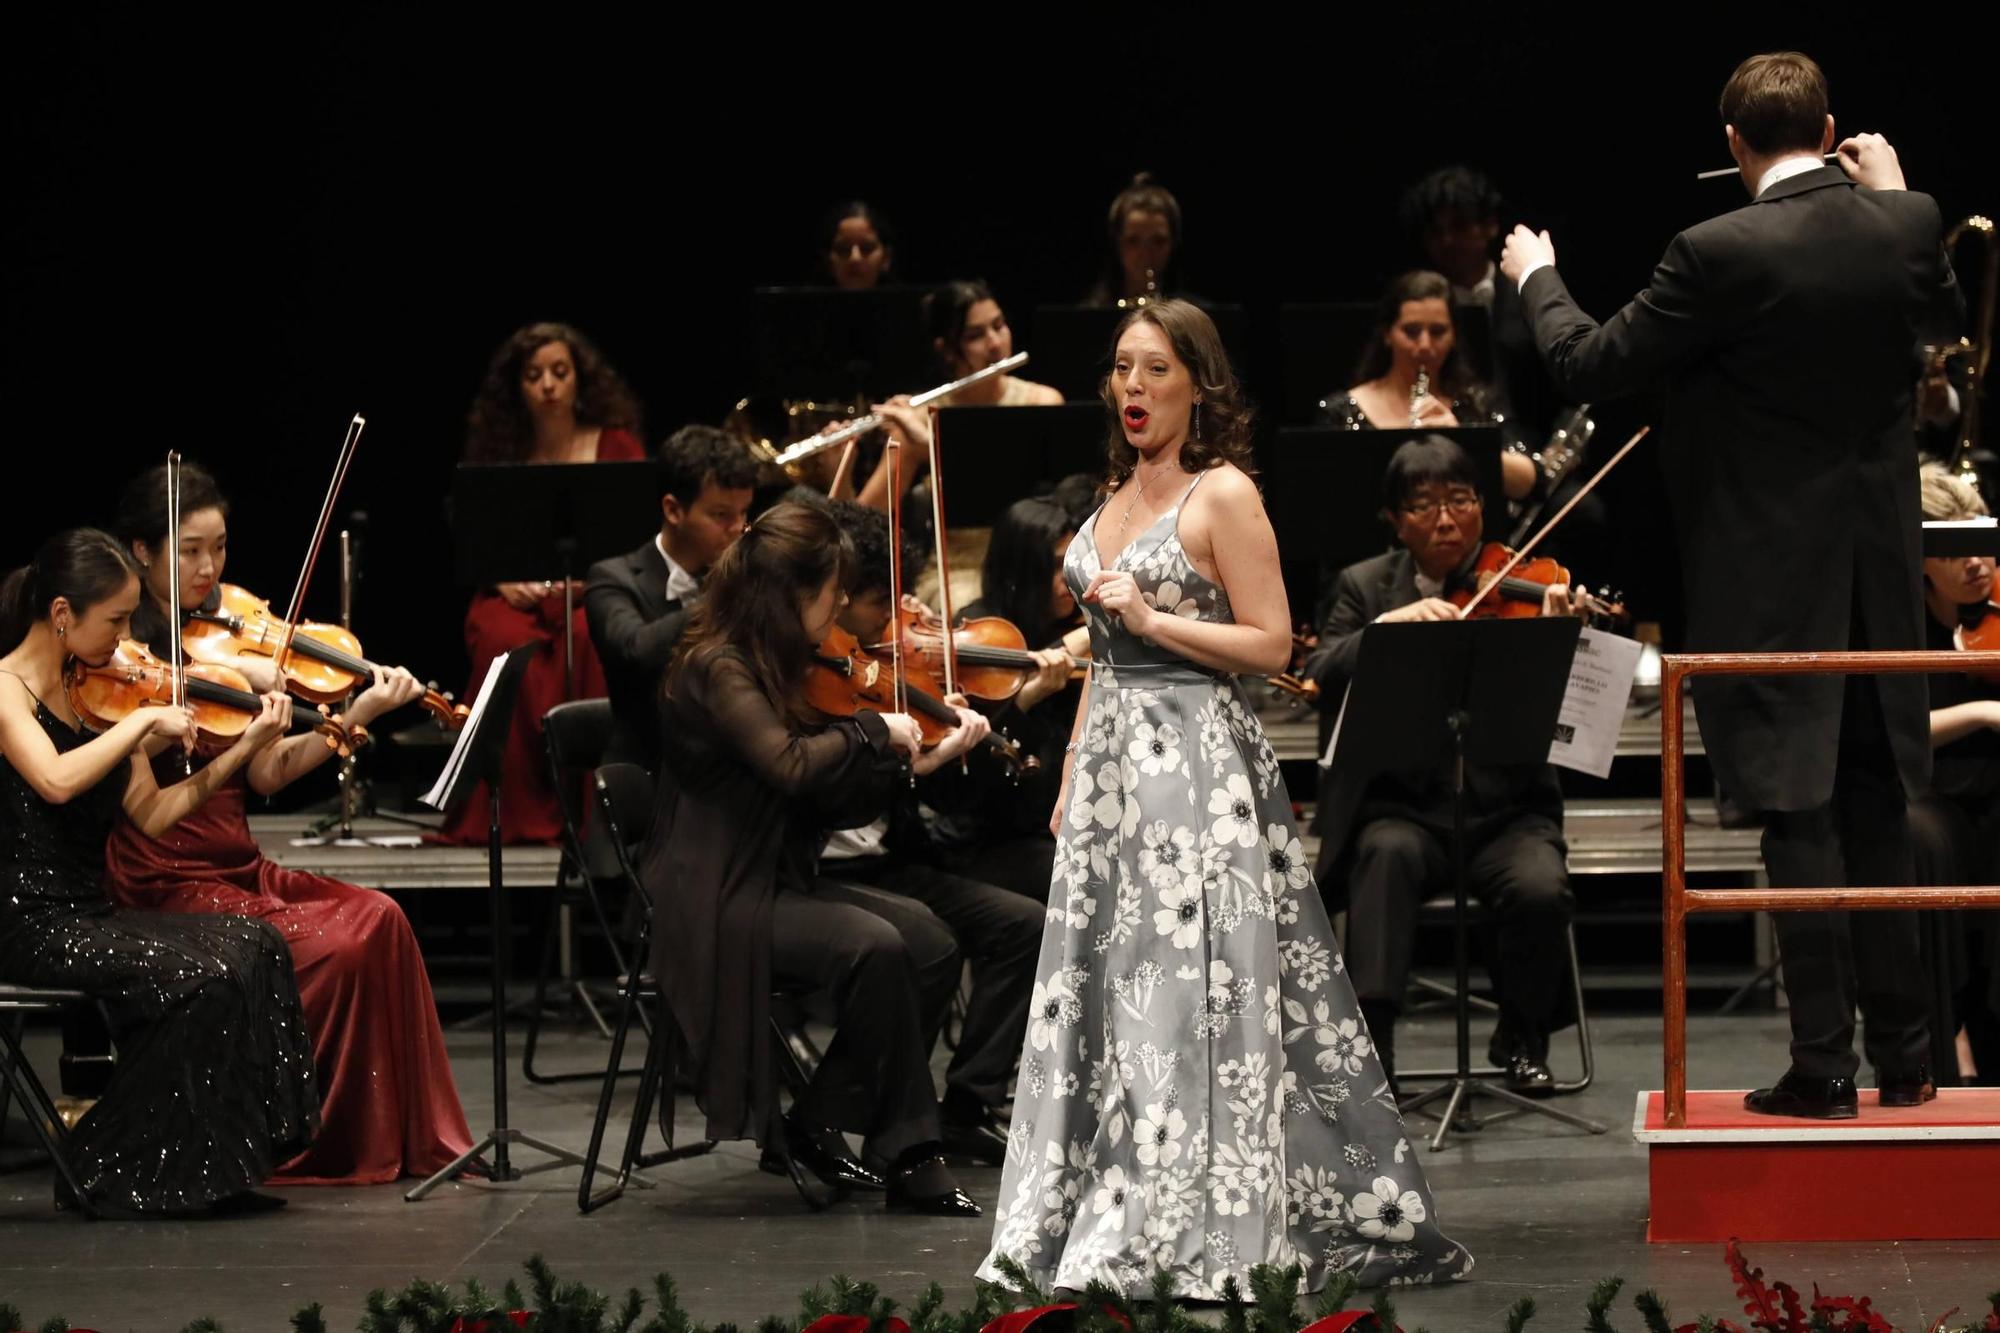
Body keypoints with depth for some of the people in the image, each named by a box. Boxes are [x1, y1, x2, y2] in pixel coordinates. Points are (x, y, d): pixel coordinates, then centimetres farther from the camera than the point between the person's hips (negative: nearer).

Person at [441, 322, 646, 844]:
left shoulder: (616, 447, 7)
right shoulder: (498, 453, 11)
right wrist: (505, 581, -11)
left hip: (595, 593, -1)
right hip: (517, 596, 1)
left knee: (593, 638, -37)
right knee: (507, 644, -34)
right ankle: (512, 814, -27)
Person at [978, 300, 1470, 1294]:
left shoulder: (1224, 495, -7)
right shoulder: (1117, 496, 15)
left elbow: (1271, 645, -11)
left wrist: (1151, 617, -18)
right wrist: (1073, 781, 18)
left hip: (1198, 760, -8)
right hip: (1113, 758, 8)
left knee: (1189, 998, -9)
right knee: (1099, 998, 6)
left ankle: (1200, 1239, -6)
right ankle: (1101, 1227, 12)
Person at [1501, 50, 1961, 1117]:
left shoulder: (1719, 255, -18)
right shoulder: (1905, 226, -3)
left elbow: (1588, 367, -10)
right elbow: (1940, 306, 20)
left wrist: (1535, 279, 8)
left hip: (1769, 570, -5)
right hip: (1877, 570, 5)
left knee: (1798, 814, -2)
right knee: (1877, 807, 14)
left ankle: (1824, 1063, -2)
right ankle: (1903, 1054, 18)